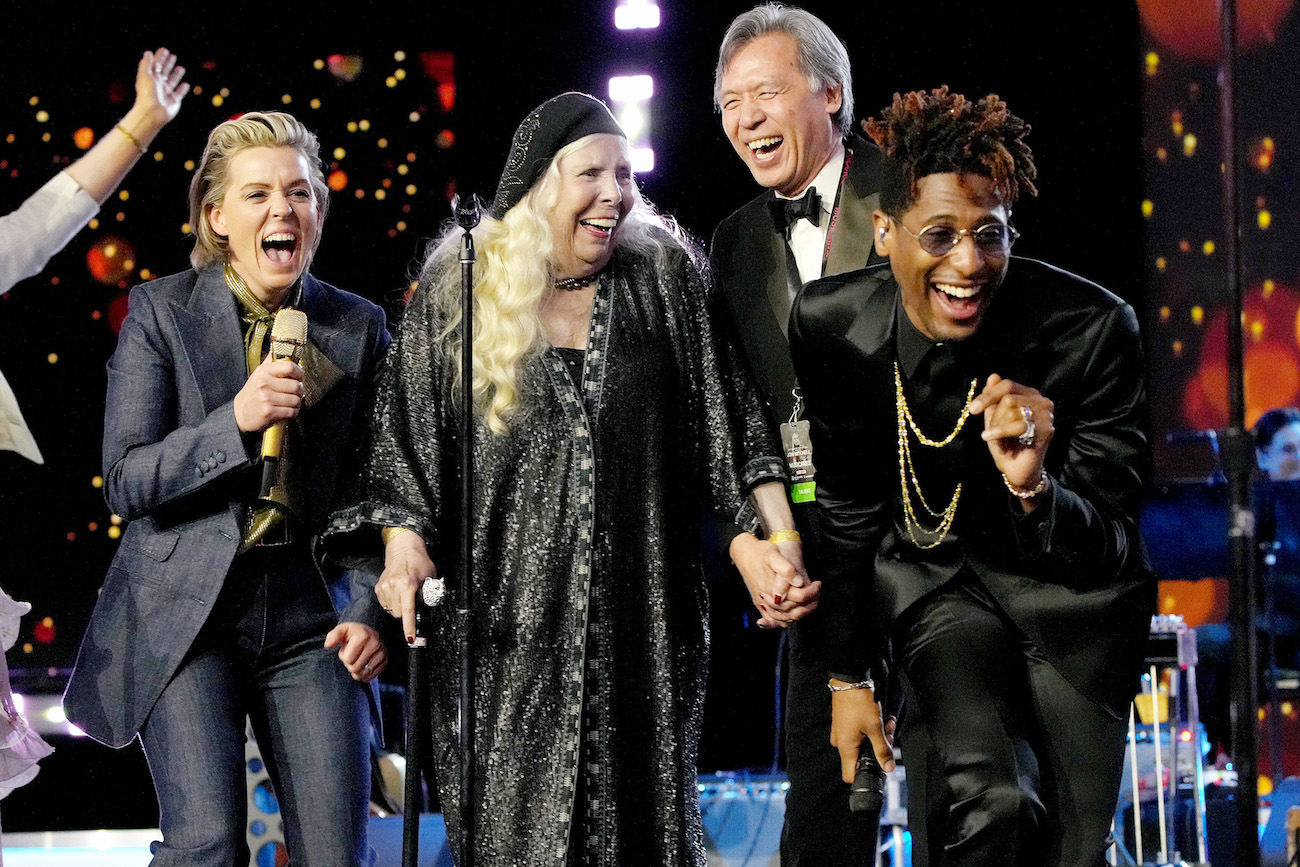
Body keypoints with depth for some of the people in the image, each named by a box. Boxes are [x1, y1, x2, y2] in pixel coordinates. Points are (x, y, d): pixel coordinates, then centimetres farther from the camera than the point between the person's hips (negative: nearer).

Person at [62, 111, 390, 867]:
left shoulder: (360, 326, 6)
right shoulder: (161, 312, -1)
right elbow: (124, 481, -6)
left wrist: (373, 612, -3)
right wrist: (235, 423, -20)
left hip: (311, 619, 2)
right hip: (184, 613, -2)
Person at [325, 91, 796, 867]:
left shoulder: (666, 277, 6)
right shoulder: (460, 291, 3)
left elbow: (733, 418, 6)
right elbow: (406, 430, 5)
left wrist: (780, 536, -4)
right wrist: (404, 539, -10)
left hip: (643, 615, 1)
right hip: (510, 621, -1)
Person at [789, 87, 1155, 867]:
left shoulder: (1094, 328, -25)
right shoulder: (829, 324, -17)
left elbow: (1109, 548, -20)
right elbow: (848, 511, 0)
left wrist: (1035, 489, -43)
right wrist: (847, 677, 7)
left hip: (1071, 596, 0)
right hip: (938, 578, 0)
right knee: (989, 796, -24)